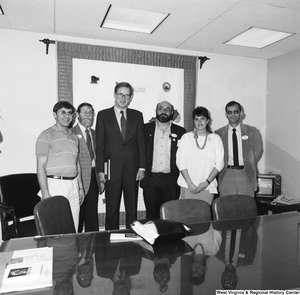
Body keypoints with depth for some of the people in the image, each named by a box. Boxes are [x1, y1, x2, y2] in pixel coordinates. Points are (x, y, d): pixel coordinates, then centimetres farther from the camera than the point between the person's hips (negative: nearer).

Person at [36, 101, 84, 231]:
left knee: (73, 228, 7)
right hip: (55, 185, -5)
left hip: (73, 185, 6)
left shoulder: (74, 137, 17)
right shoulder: (46, 136, -3)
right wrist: (45, 193, -16)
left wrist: (80, 187, 16)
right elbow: (41, 166, -9)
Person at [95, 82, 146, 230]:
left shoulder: (137, 115, 9)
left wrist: (142, 167, -1)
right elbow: (99, 145, 1)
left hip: (132, 169, 2)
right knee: (112, 209, 6)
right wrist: (100, 170, -5)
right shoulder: (103, 115, 4)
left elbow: (141, 142, 6)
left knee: (132, 208, 10)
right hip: (112, 169, -1)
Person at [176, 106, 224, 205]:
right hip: (187, 186, 0)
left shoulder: (215, 138, 7)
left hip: (207, 187, 0)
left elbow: (219, 163, 3)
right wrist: (190, 183, -8)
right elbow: (180, 162, 0)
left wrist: (207, 182, -7)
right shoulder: (186, 137, 6)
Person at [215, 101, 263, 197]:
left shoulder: (252, 132, 6)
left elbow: (258, 151, 12)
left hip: (247, 175, 0)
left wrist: (249, 166, 10)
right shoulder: (219, 133, 5)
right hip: (227, 175, 0)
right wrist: (222, 167, 3)